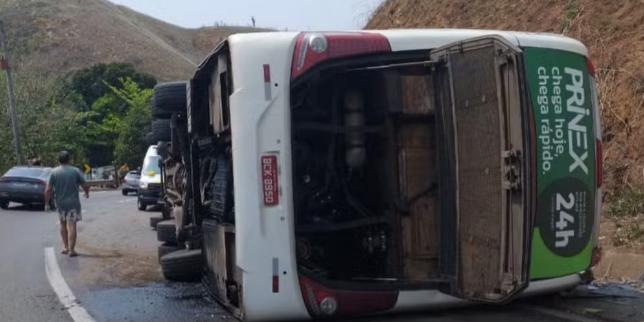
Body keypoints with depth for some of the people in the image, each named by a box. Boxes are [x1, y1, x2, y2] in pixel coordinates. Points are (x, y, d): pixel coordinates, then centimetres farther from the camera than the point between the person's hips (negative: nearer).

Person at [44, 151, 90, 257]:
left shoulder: (54, 172, -2)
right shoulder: (75, 171, -4)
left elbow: (48, 190, -5)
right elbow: (85, 185, -3)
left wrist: (47, 203, 5)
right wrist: (87, 193, 18)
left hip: (60, 203, 2)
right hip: (73, 202, -2)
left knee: (63, 224, 19)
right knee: (71, 226, -2)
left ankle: (66, 247, 21)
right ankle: (71, 250, -7)